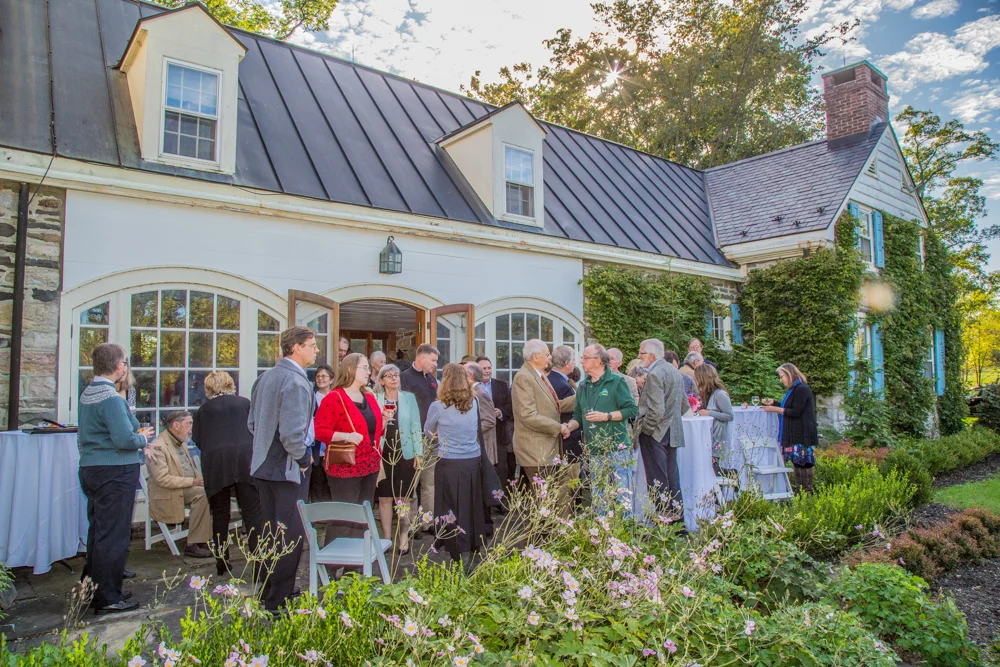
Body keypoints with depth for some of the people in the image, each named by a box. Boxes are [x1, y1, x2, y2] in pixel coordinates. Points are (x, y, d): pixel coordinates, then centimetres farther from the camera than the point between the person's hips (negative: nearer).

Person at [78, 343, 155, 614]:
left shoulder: (87, 393, 11)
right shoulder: (112, 397, -20)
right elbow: (125, 439, -24)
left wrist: (141, 447, 18)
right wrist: (143, 438, -2)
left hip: (91, 469, 10)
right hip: (115, 472, -10)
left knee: (97, 531, 19)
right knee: (113, 535, -2)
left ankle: (93, 589, 31)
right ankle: (108, 598, 6)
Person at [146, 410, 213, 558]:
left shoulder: (180, 443, 14)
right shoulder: (158, 446, -15)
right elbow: (162, 479, -23)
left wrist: (201, 479, 1)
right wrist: (193, 481, -23)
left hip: (187, 487, 9)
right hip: (168, 496, -8)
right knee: (202, 493, -29)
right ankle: (193, 545, -23)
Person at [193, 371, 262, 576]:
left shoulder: (203, 410, 13)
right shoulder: (245, 403, 11)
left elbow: (198, 439, 11)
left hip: (214, 464, 1)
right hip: (244, 459, -1)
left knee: (220, 515, 12)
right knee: (253, 513, 0)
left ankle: (222, 563, 17)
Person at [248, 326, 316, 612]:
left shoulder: (266, 377, 9)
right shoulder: (296, 381, -19)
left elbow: (253, 423, 16)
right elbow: (292, 433, -26)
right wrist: (304, 458, -10)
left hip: (262, 466, 9)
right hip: (285, 468, -9)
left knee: (271, 532, 19)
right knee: (291, 535, 1)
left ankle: (268, 593, 32)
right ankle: (279, 601, 9)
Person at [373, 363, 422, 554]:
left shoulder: (409, 398, 5)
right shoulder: (374, 400, 3)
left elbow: (416, 426, 5)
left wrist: (418, 452, 0)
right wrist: (382, 419, -14)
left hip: (405, 453, 0)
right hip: (382, 454, 0)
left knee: (404, 498, 3)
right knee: (385, 498, 5)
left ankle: (404, 539, 12)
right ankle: (387, 539, 17)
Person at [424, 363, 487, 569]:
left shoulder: (438, 406, -9)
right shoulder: (474, 403, 2)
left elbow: (428, 433, 8)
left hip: (450, 463, -4)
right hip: (473, 460, 4)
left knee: (453, 507, 7)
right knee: (472, 505, 14)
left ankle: (461, 552, 10)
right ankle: (472, 546, 26)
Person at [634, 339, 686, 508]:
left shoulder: (654, 374, -18)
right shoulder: (675, 371, 11)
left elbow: (656, 410, -23)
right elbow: (684, 403, 19)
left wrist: (643, 427, -11)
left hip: (655, 434, -9)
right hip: (673, 432, 9)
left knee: (657, 482, -3)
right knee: (672, 478, 15)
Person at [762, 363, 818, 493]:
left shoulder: (802, 389, -12)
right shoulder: (793, 390, 19)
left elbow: (796, 412, -17)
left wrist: (775, 409, -12)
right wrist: (773, 403, 14)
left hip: (802, 435, -10)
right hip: (794, 435, 10)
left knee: (804, 464, -8)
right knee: (797, 463, 10)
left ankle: (807, 493, -6)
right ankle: (800, 492, 14)